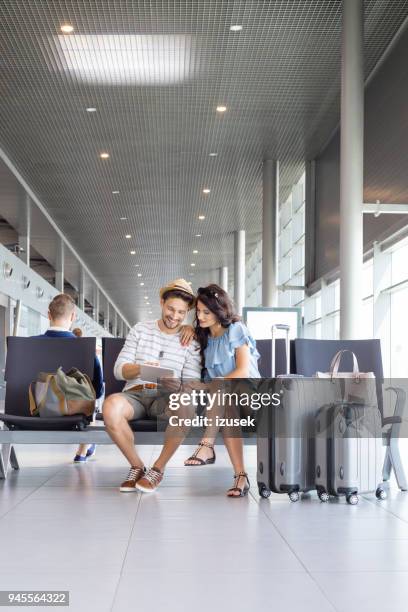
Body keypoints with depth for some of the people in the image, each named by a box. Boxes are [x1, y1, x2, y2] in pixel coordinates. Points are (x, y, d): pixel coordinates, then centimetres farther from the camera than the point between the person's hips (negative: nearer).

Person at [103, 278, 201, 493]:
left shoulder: (191, 342, 8)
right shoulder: (140, 330, 12)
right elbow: (119, 370, 6)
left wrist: (178, 387, -22)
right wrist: (140, 368, -16)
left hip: (166, 398, -1)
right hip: (134, 395, 1)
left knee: (185, 405, -38)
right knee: (111, 405, -36)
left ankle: (158, 468, -17)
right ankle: (137, 466, -14)